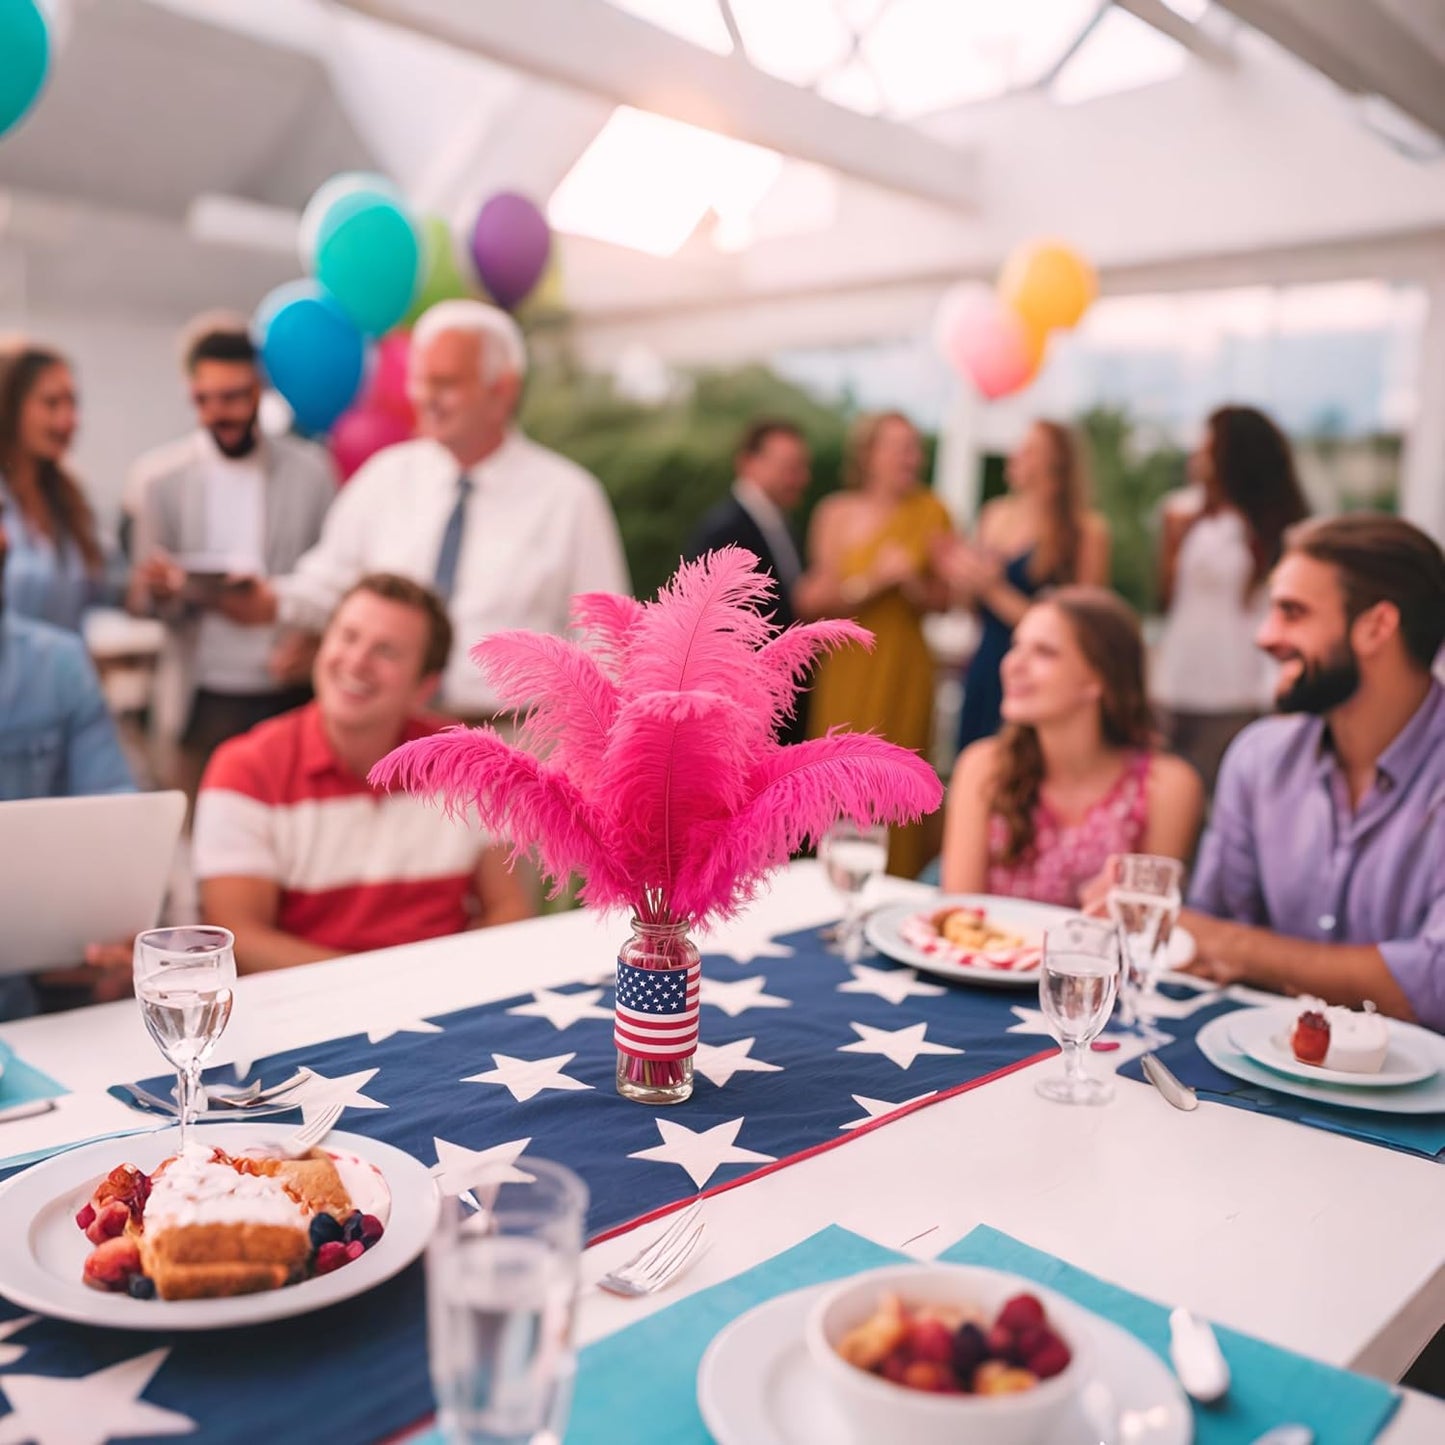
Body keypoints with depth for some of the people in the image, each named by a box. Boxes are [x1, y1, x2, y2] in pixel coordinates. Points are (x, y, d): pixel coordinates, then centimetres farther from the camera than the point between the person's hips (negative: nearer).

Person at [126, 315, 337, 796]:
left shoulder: (310, 469, 4)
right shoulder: (158, 476, 5)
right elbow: (140, 599, 5)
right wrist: (156, 588, -18)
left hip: (293, 693, 0)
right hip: (207, 699, 0)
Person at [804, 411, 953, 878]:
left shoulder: (930, 512, 2)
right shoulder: (836, 513, 1)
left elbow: (940, 600, 4)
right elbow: (812, 600, -3)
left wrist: (911, 582, -16)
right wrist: (874, 580, -15)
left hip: (903, 666, 0)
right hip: (846, 668, 0)